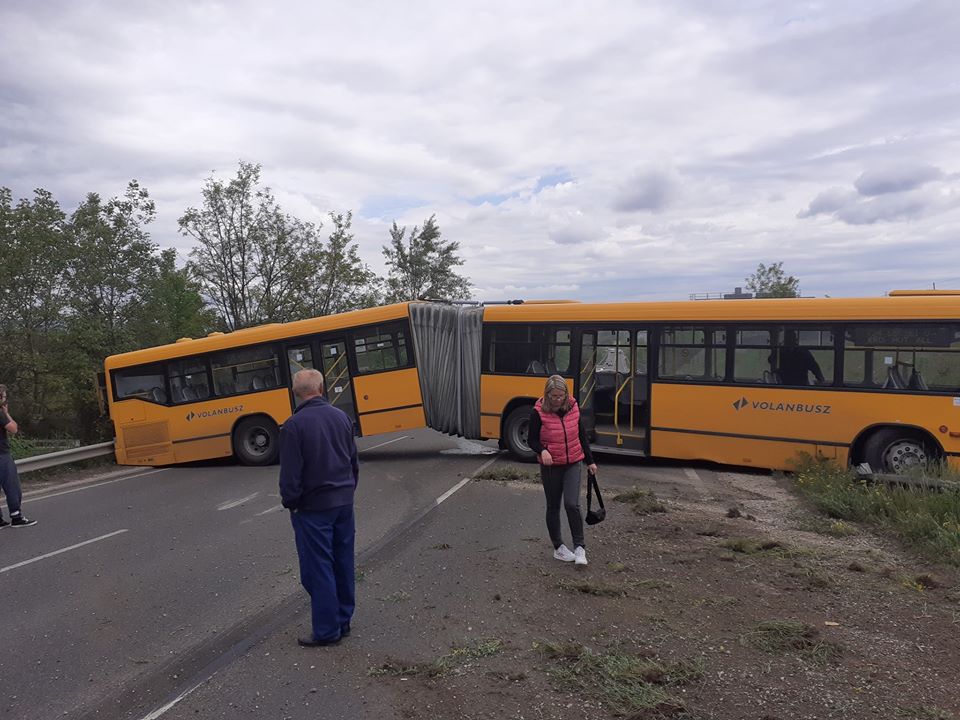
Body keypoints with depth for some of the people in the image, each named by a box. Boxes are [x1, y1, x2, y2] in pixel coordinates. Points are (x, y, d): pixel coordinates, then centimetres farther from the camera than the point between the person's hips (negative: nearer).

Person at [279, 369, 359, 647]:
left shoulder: (294, 426, -16)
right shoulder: (341, 416, 1)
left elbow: (290, 474, -15)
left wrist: (290, 503, 0)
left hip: (313, 507, -6)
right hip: (344, 501, 6)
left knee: (318, 569, 4)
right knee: (343, 563, 14)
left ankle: (326, 630, 12)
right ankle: (343, 621, 26)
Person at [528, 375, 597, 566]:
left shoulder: (573, 408, -3)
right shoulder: (538, 412, -13)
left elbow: (582, 436, 8)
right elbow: (532, 440, -6)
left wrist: (590, 461, 12)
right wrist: (542, 451, -28)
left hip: (572, 464, 1)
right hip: (550, 466, -1)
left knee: (572, 504, -12)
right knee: (553, 507, 10)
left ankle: (580, 547, 2)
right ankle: (558, 547, 25)